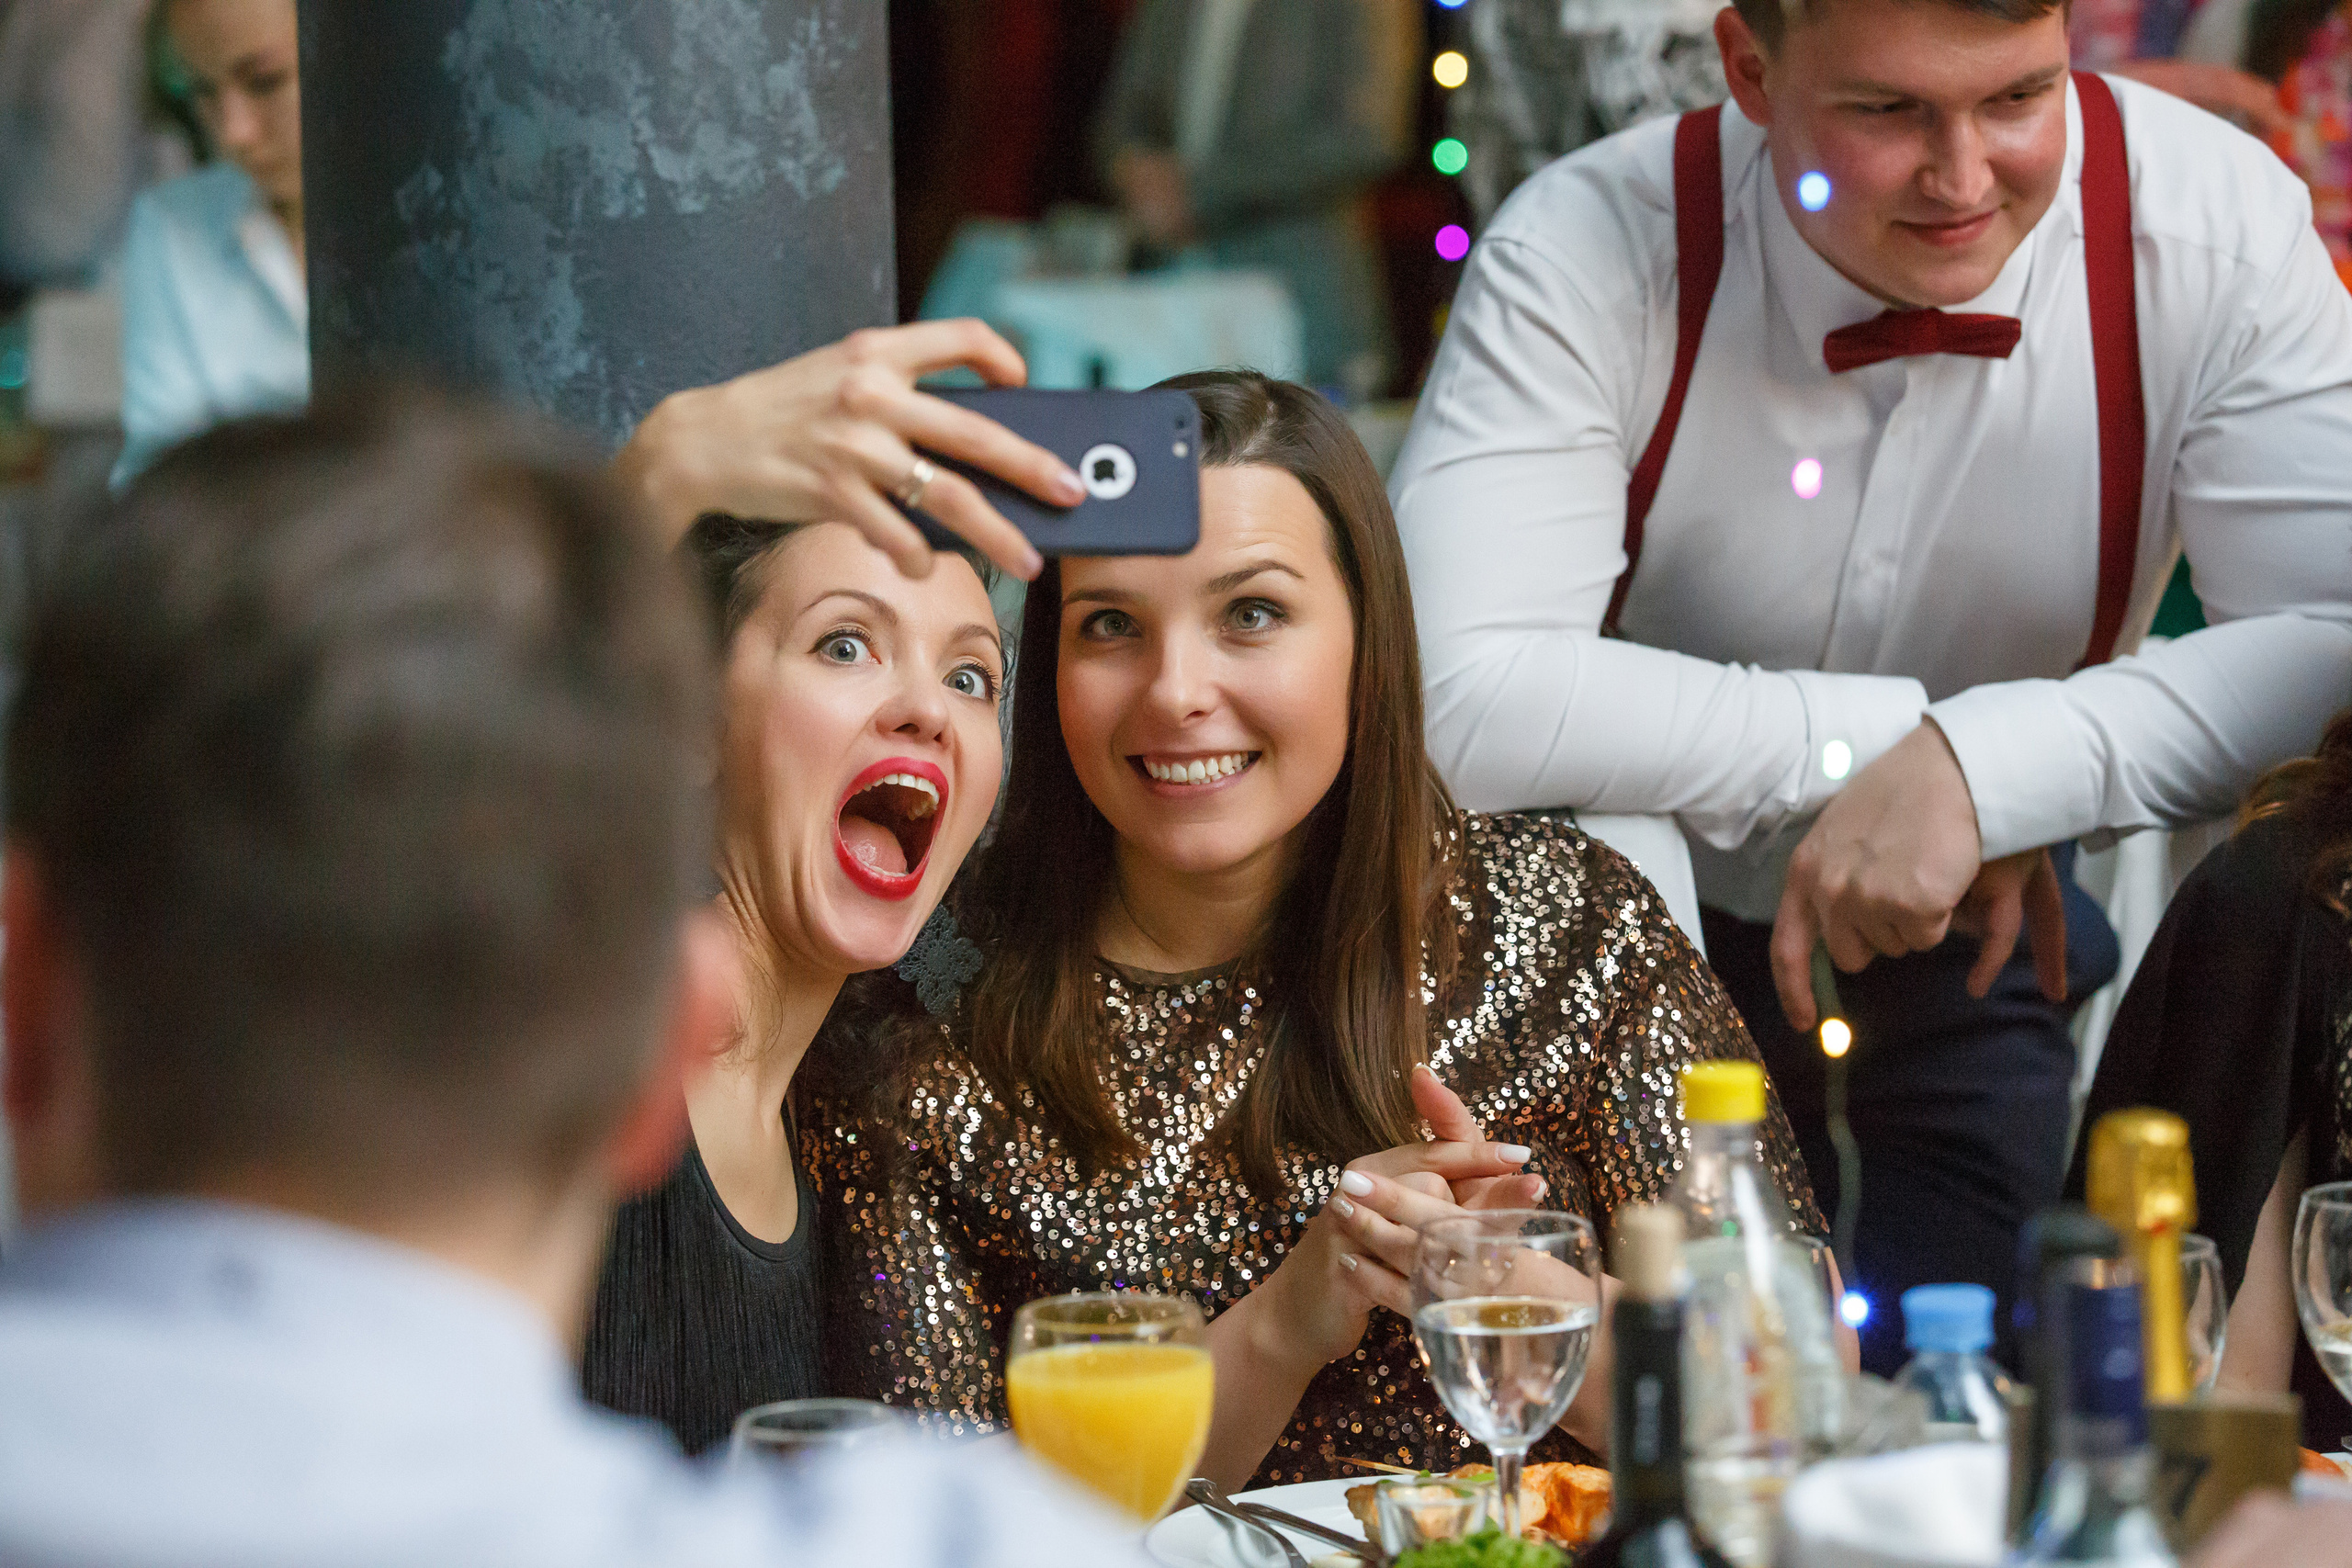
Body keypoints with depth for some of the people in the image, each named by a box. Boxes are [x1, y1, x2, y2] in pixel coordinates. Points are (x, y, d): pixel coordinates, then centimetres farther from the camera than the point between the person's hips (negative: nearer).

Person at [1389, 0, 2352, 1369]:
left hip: (1975, 937, 2)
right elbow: (1461, 705, -36)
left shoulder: (2211, 223, -21)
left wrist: (1977, 770, -40)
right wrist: (1896, 735, -35)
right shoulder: (1586, 257, -26)